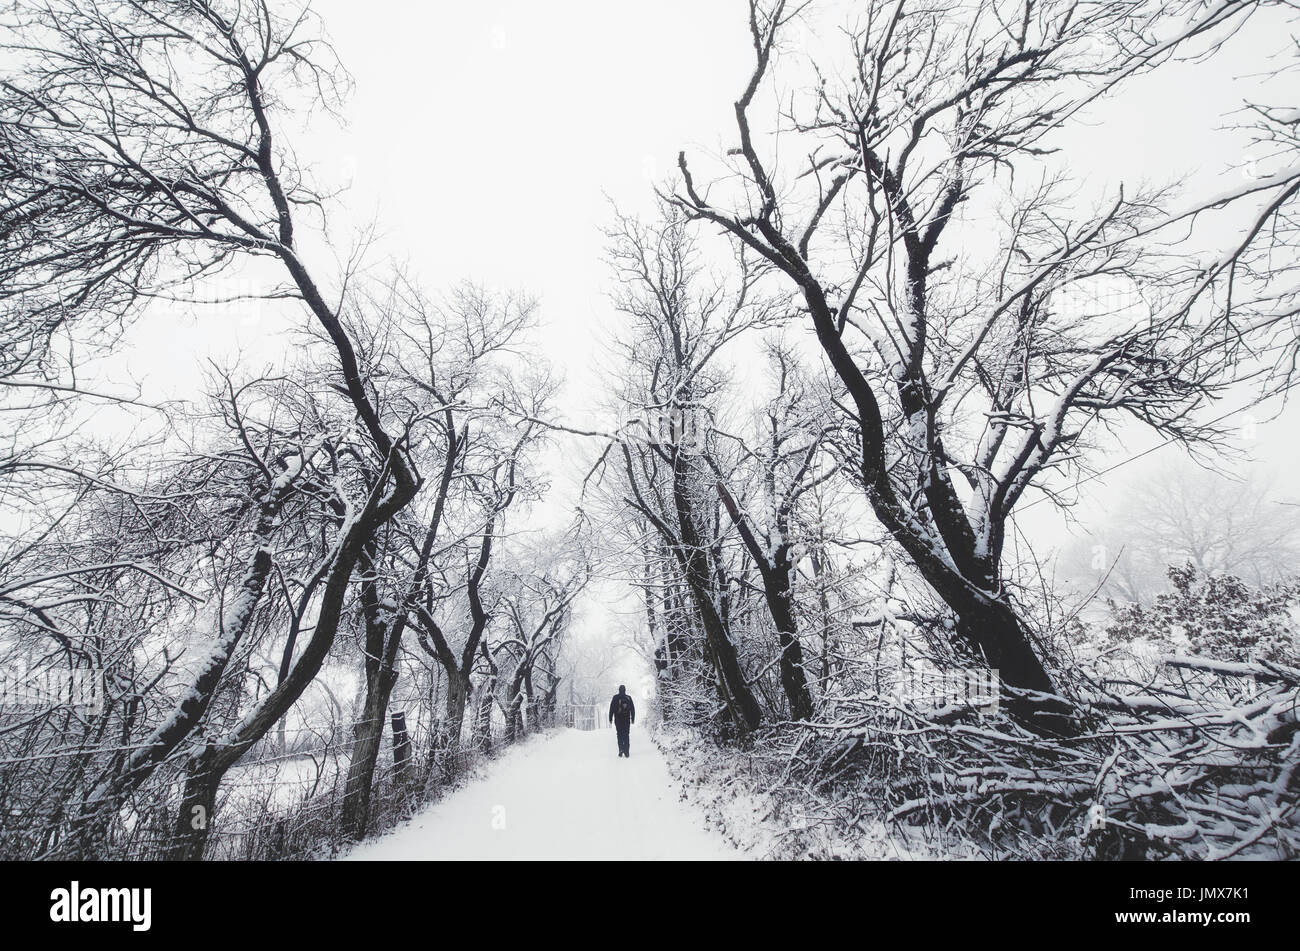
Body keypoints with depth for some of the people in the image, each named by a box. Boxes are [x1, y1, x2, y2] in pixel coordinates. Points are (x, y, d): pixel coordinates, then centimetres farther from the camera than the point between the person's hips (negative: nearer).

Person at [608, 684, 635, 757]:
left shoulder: (615, 697, -1)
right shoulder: (628, 698, 5)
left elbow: (611, 708, -2)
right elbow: (633, 709, 8)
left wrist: (610, 718, 3)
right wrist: (633, 719, 15)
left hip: (618, 719, -2)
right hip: (627, 719, 2)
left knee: (620, 735, 4)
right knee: (626, 735, 7)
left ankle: (621, 750, -9)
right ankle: (626, 752, 2)